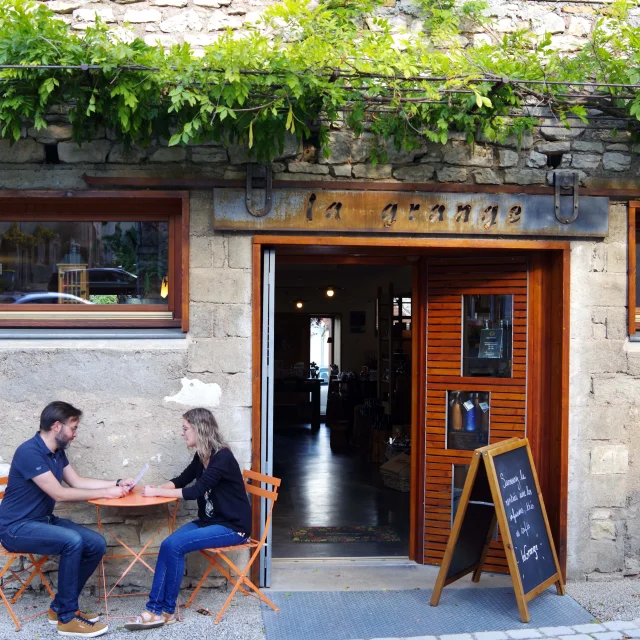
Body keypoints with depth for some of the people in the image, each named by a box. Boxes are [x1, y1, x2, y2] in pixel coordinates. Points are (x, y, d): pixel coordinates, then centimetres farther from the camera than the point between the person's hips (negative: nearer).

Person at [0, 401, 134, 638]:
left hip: (44, 520, 9)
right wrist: (105, 493, -16)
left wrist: (117, 483, 7)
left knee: (97, 544, -8)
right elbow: (60, 493, -23)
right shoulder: (29, 452, -22)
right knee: (72, 541, -31)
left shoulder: (57, 452, 6)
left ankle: (60, 607, 6)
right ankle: (67, 617, -17)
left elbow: (78, 481, 17)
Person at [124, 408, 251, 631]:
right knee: (168, 545, -16)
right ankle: (155, 609, -17)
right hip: (210, 521, 8)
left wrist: (157, 492, -16)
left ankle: (167, 610, -8)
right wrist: (155, 489, -5)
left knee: (174, 546, -22)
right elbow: (181, 481, 16)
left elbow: (196, 491, -23)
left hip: (232, 527, -8)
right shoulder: (202, 456, 8)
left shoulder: (222, 458, -20)